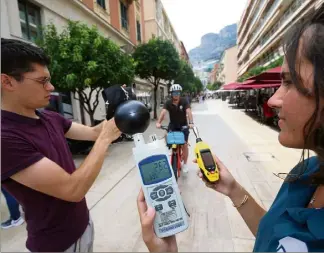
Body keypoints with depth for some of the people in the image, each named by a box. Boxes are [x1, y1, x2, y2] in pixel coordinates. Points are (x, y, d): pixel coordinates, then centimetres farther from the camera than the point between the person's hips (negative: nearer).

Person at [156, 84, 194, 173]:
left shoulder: (184, 101, -15)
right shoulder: (168, 103, -13)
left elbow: (188, 111, -29)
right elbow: (163, 112, -29)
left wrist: (191, 123, -47)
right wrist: (158, 122, -46)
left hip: (183, 125, -1)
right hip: (172, 125, 1)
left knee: (184, 145, -7)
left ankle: (185, 164, 12)